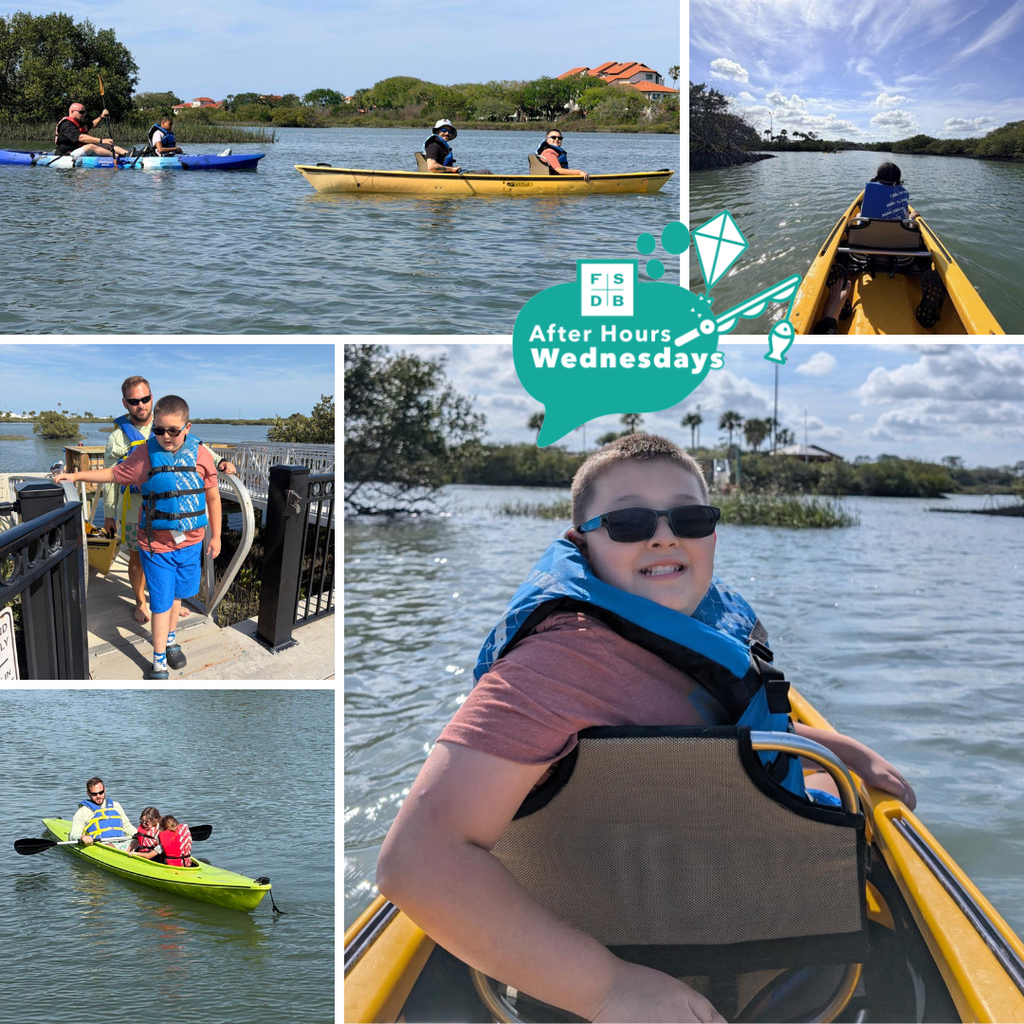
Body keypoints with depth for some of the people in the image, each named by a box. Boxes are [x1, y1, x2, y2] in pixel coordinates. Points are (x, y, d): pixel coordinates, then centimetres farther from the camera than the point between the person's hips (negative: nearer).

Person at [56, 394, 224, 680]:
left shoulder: (200, 455, -6)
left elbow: (213, 497, 3)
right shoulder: (145, 454, -8)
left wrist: (215, 536, 6)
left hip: (190, 542, 2)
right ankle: (159, 662, 13)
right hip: (157, 545, -2)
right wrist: (76, 475, 3)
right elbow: (115, 474, 7)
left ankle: (171, 640, 43)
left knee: (177, 594, 18)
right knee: (161, 603, 1)